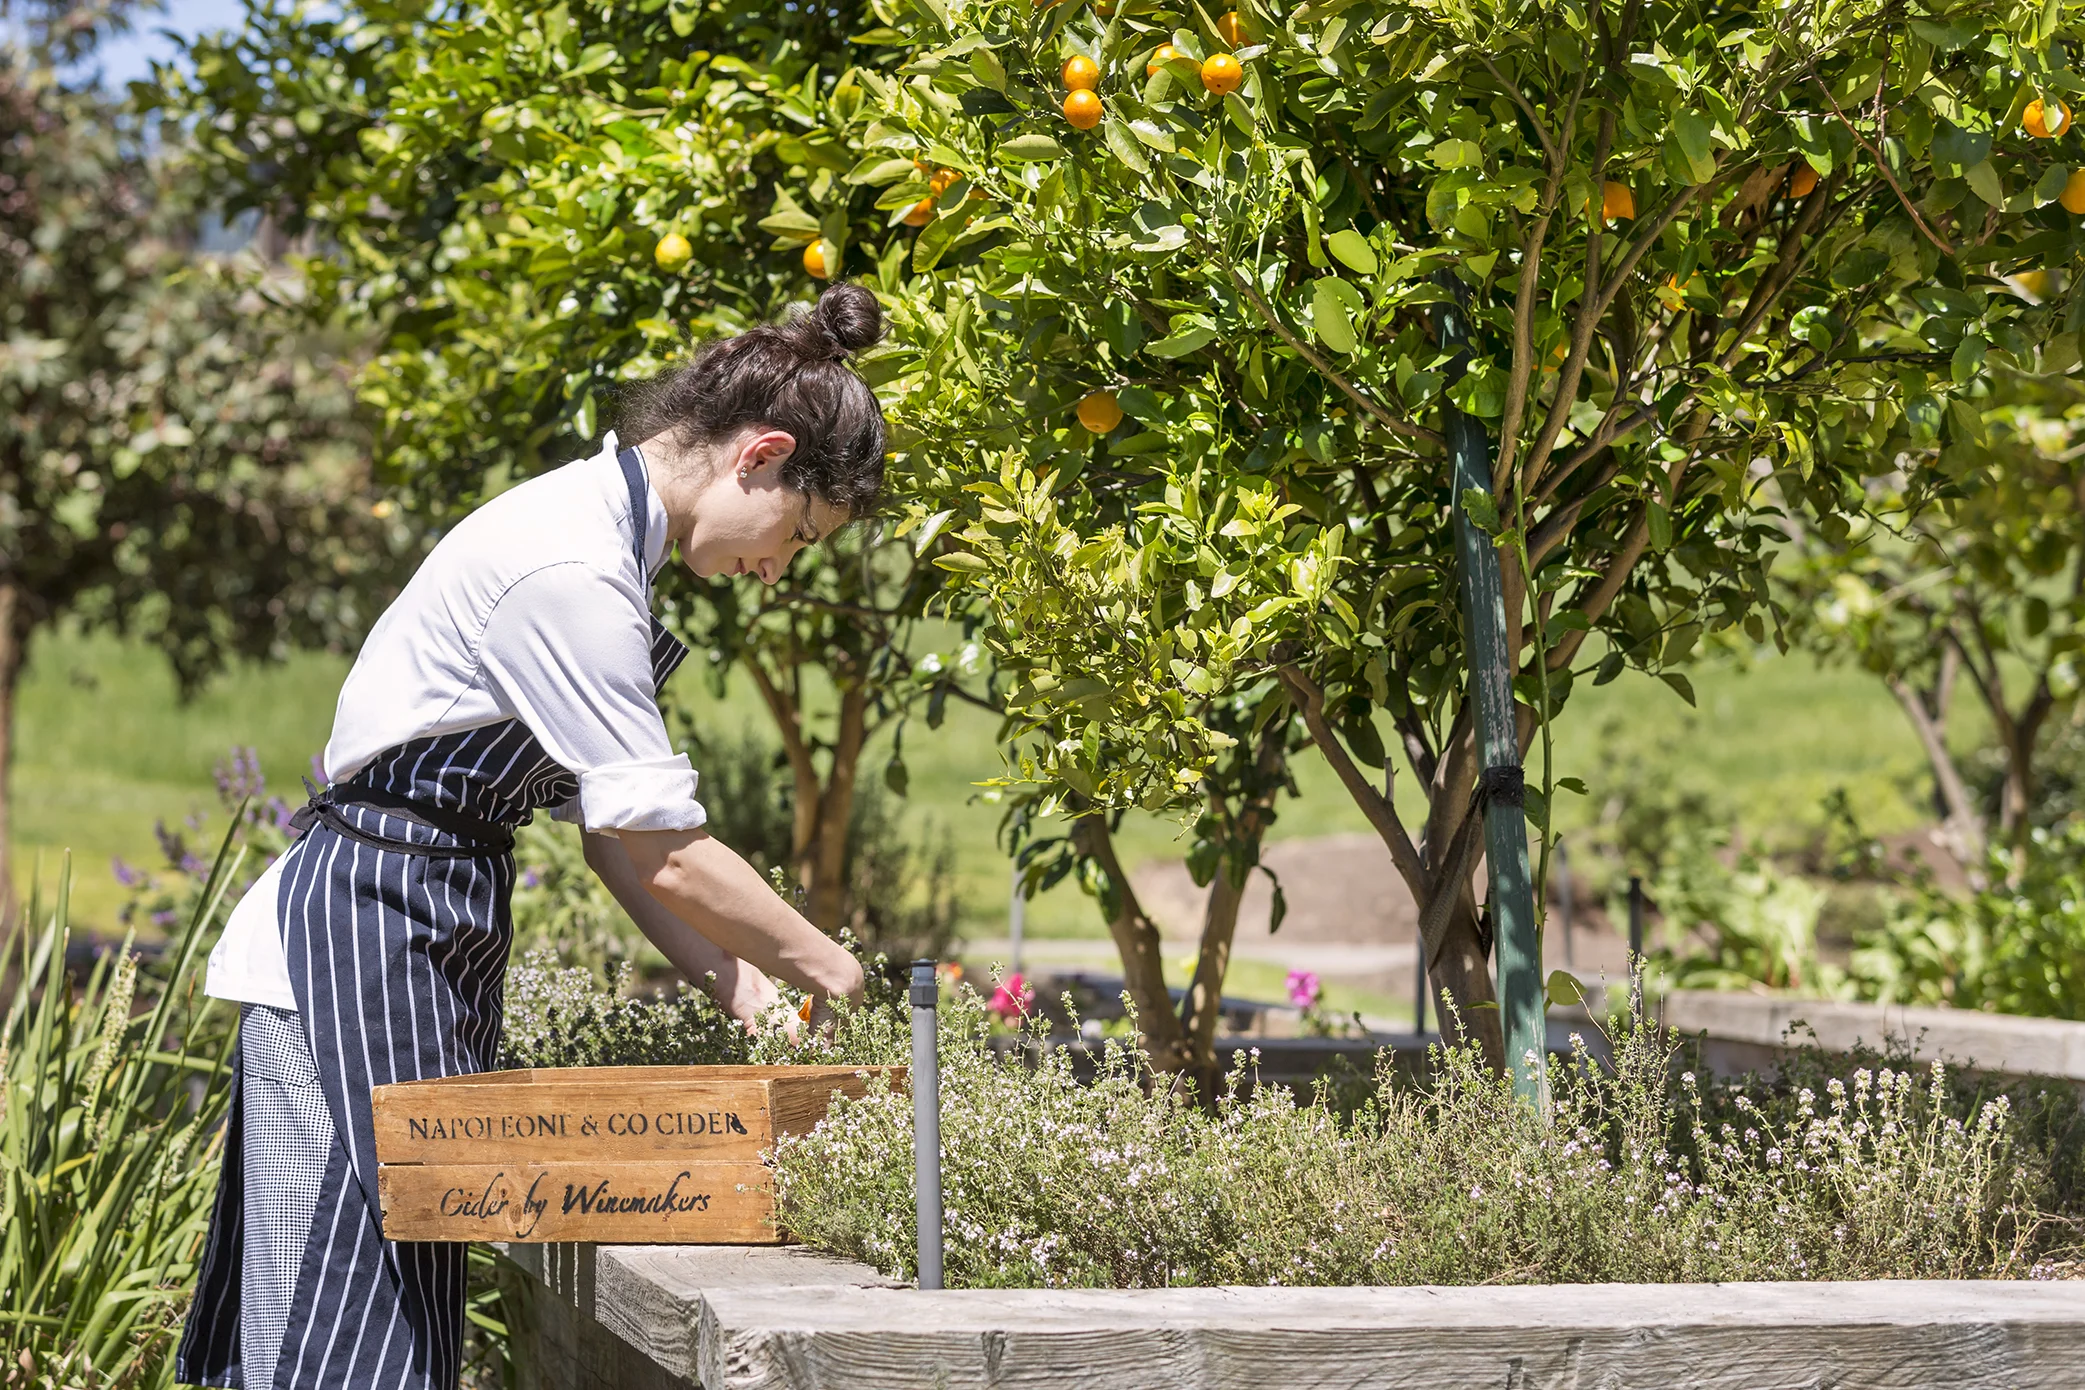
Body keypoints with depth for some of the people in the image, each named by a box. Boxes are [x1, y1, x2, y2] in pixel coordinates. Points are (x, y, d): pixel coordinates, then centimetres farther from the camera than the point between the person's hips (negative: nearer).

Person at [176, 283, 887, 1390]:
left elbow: (614, 829, 12)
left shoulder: (594, 535, 12)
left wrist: (736, 984, 4)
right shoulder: (570, 571, -20)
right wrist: (826, 968, -5)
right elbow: (666, 855, -18)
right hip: (368, 937, -10)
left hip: (421, 944, 10)